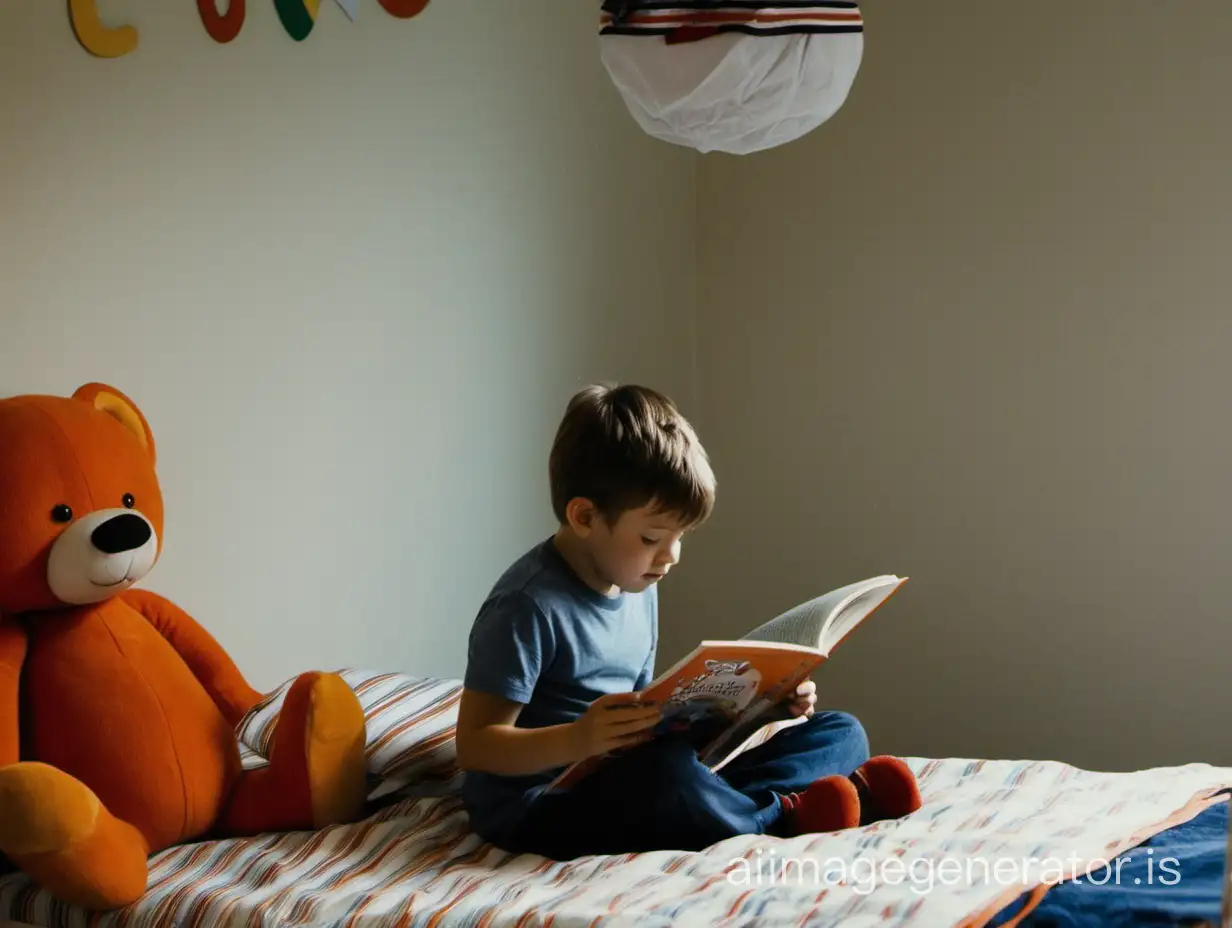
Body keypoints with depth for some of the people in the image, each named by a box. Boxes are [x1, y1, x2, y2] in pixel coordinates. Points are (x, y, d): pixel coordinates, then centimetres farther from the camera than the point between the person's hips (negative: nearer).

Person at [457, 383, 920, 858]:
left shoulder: (638, 586, 11)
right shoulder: (527, 606, -16)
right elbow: (475, 747, -17)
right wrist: (577, 740, -34)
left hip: (625, 790, 9)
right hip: (541, 806, -9)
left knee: (840, 733, 5)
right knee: (667, 772, -41)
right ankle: (778, 814, -15)